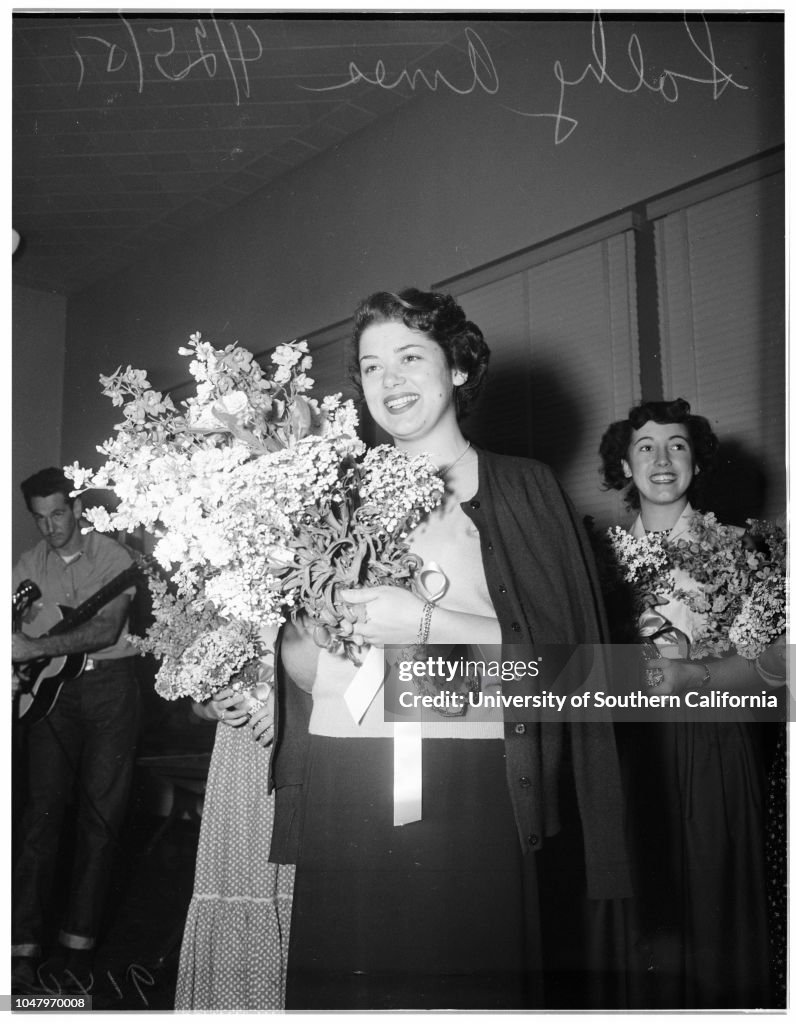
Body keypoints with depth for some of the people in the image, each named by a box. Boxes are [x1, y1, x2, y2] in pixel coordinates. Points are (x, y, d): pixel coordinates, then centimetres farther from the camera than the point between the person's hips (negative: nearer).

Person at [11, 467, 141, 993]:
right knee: (43, 812, -2)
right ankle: (25, 947, 3)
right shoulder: (27, 566, 9)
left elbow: (106, 629, -15)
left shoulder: (113, 556, -3)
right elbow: (15, 632, 10)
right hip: (48, 689, 3)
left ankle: (79, 945, 8)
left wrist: (36, 647, -23)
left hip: (109, 686, -2)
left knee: (102, 815, -1)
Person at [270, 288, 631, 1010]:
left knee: (470, 988, 4)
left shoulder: (524, 489, 5)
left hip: (469, 791, -2)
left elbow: (558, 649, -5)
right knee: (339, 994, 8)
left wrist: (427, 624, -15)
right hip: (341, 786, 3)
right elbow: (299, 663, 9)